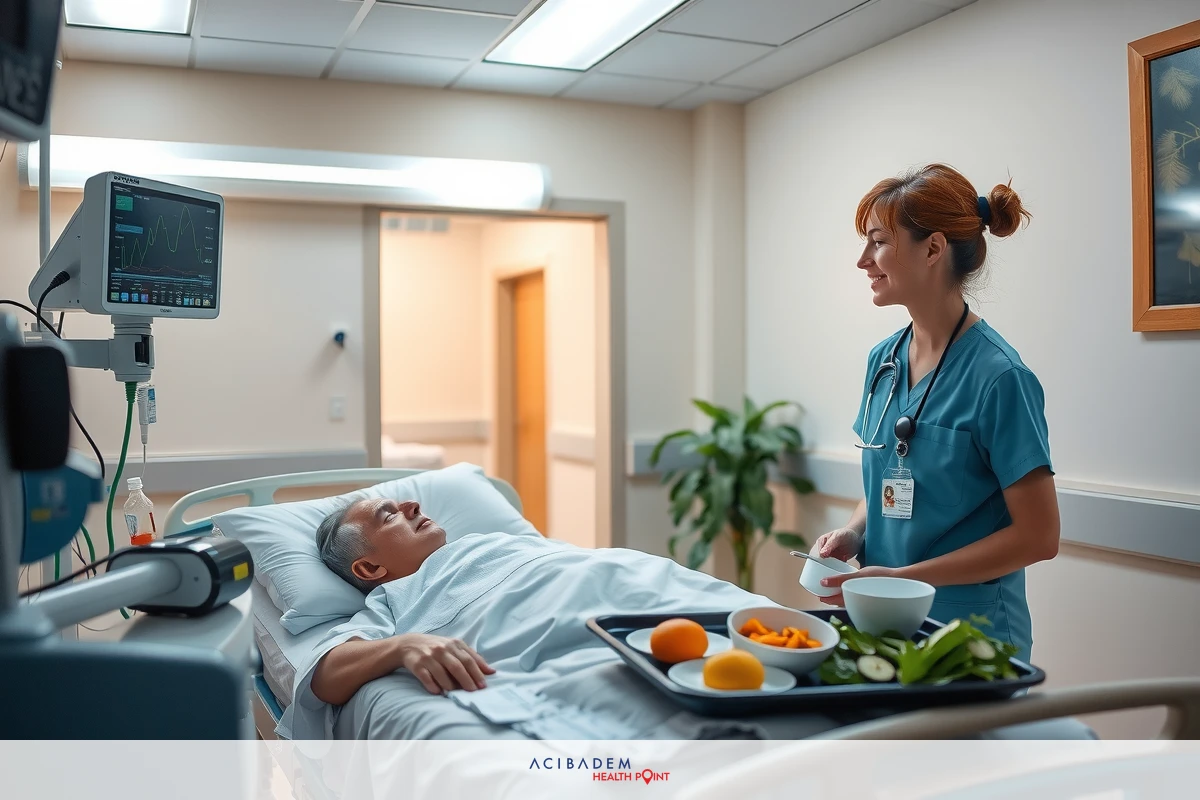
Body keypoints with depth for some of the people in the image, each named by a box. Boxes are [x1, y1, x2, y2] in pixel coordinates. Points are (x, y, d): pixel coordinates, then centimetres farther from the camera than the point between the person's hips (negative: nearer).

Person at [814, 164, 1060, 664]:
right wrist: (852, 534, -5)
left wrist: (902, 577, -20)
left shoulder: (997, 375, -17)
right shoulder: (883, 360, 3)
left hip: (971, 637, -6)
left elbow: (1038, 536, -16)